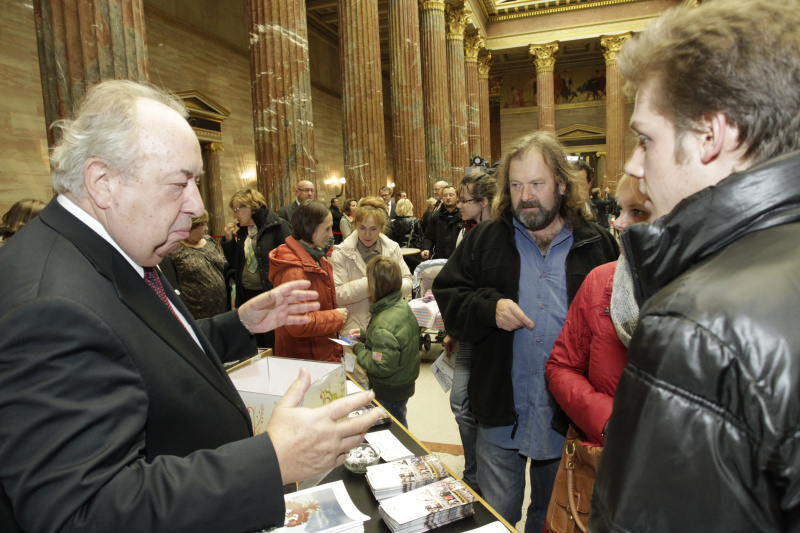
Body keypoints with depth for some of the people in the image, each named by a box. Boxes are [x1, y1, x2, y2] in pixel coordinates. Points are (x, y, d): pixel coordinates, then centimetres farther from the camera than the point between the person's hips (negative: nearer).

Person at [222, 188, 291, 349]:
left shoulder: (278, 226, -10)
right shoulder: (242, 232, 12)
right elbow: (234, 263, 14)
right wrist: (229, 239, 2)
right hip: (248, 295, 7)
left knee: (274, 347, 1)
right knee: (260, 346, 17)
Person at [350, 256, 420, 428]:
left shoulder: (383, 324, -32)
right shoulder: (403, 306, -4)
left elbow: (382, 367, -29)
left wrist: (359, 349, -16)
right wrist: (365, 334, 8)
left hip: (390, 393, -9)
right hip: (405, 384, 9)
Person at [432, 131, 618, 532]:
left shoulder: (598, 246, -1)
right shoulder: (483, 240, 0)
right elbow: (445, 297, 0)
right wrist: (489, 307, -18)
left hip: (569, 419, 1)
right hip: (501, 416, 0)